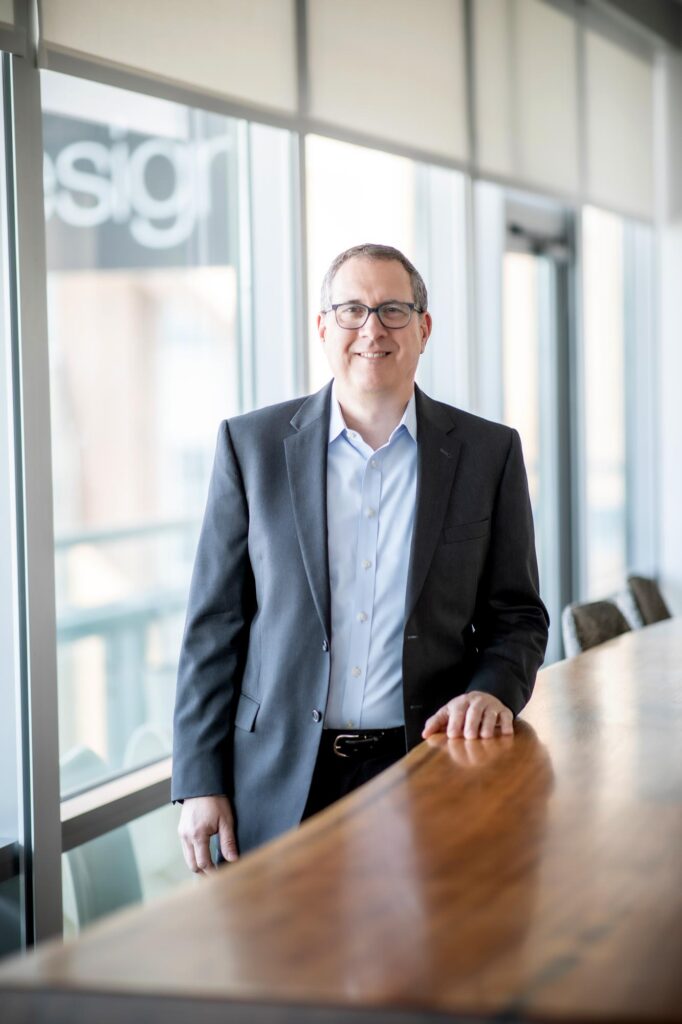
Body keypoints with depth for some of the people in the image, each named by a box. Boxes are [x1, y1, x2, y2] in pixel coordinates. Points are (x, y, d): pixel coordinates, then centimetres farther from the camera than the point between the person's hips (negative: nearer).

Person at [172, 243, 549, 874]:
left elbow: (518, 616, 8)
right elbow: (215, 625, 2)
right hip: (281, 788, 0)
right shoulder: (251, 444, 2)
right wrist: (201, 784, -3)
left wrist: (492, 691, -14)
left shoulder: (489, 453, 3)